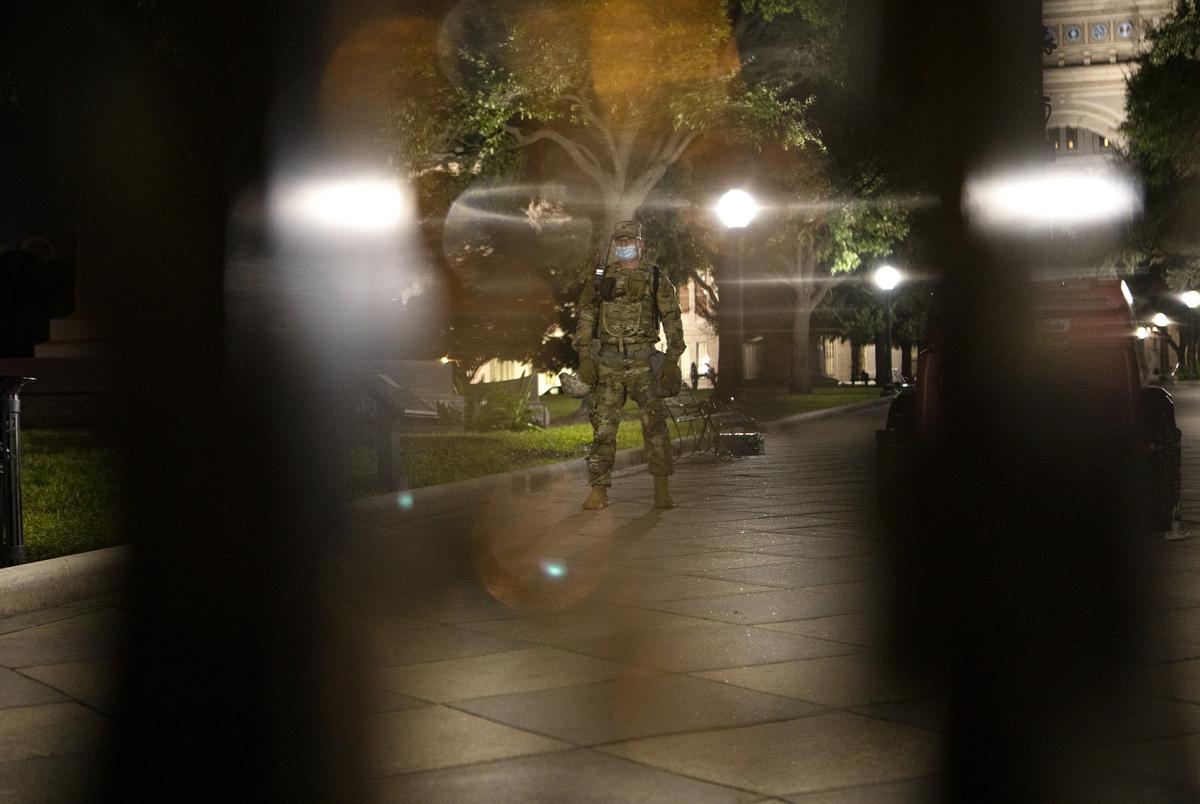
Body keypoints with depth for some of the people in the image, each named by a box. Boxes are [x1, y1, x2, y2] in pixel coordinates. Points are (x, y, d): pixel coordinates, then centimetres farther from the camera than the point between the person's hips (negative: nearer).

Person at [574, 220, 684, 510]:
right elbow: (585, 318, 10)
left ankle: (661, 489, -8)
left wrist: (672, 359, -4)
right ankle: (599, 491, 4)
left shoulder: (656, 280, 7)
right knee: (603, 426, 0)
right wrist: (584, 356, 0)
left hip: (641, 362, -2)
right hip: (607, 362, 2)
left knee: (654, 421, -12)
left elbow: (672, 320, 5)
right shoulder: (601, 279, 11)